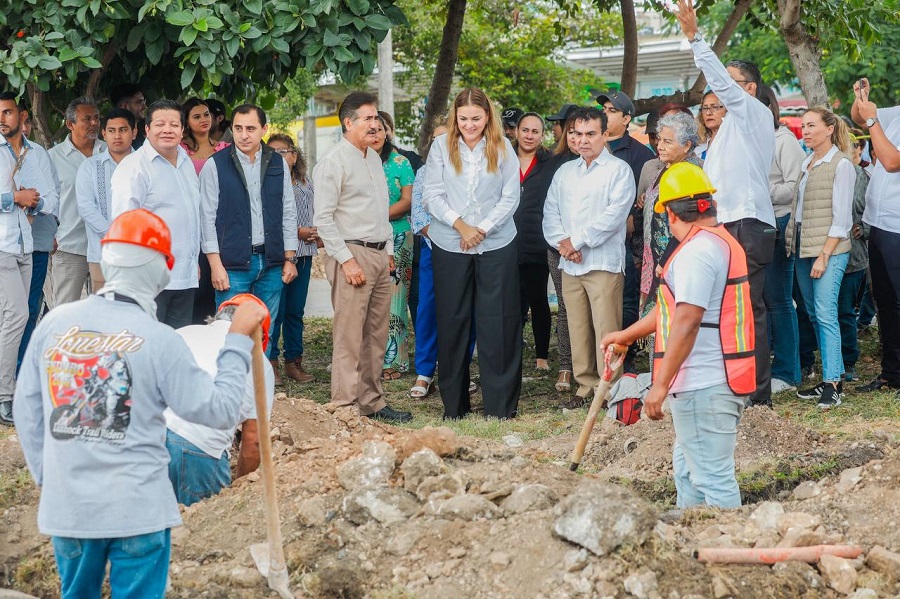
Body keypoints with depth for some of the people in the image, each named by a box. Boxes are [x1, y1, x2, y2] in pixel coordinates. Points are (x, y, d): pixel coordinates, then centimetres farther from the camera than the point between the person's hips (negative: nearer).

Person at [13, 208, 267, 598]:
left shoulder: (54, 323, -1)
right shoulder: (159, 339, -12)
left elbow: (26, 409, 7)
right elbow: (220, 411, -7)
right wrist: (238, 340, 1)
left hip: (66, 505, 4)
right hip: (138, 508, -4)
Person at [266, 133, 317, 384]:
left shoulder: (306, 182, 13)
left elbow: (314, 213, 19)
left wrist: (318, 234, 0)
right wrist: (297, 231, -14)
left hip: (303, 254, 6)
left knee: (295, 310, 11)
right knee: (275, 311, -4)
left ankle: (293, 361, 18)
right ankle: (270, 362, 4)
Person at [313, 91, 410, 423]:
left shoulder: (374, 158, 17)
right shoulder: (333, 161, -9)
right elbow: (323, 218, -13)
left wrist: (388, 250, 17)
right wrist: (347, 260, -17)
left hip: (380, 255, 8)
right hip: (351, 254, -8)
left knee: (377, 334, 10)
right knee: (349, 336, -9)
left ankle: (372, 403, 18)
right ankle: (344, 408, -6)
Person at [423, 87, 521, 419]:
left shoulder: (502, 148, 2)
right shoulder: (441, 146, 1)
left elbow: (510, 198, 0)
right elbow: (432, 195, -1)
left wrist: (482, 228, -10)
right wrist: (459, 225, -12)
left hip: (497, 244, 0)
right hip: (449, 246, 0)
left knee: (498, 322, -1)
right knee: (452, 323, 4)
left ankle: (501, 404, 5)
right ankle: (454, 404, 12)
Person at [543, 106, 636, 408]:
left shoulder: (619, 170, 0)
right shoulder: (564, 172, 19)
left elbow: (613, 216, -11)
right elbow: (551, 213, 13)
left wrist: (577, 241, -10)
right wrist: (562, 242, -5)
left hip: (604, 262, -5)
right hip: (570, 265, 6)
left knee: (606, 329, -9)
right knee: (578, 329, 5)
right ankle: (586, 386, 12)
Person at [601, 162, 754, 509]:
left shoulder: (698, 250, -17)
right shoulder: (724, 243, 17)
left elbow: (687, 321, -25)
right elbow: (677, 306, 27)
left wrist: (660, 385, -24)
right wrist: (627, 335, 37)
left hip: (703, 386, -11)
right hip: (718, 380, 11)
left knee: (713, 477, -9)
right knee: (687, 467, 24)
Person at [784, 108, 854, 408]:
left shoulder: (841, 165, -7)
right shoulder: (806, 163, 15)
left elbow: (841, 218, -11)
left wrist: (824, 255, -16)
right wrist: (792, 242, 6)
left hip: (829, 249, -7)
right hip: (803, 248, 7)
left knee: (825, 314, -11)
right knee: (813, 313, 7)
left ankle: (832, 383, -10)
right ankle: (829, 379, 12)